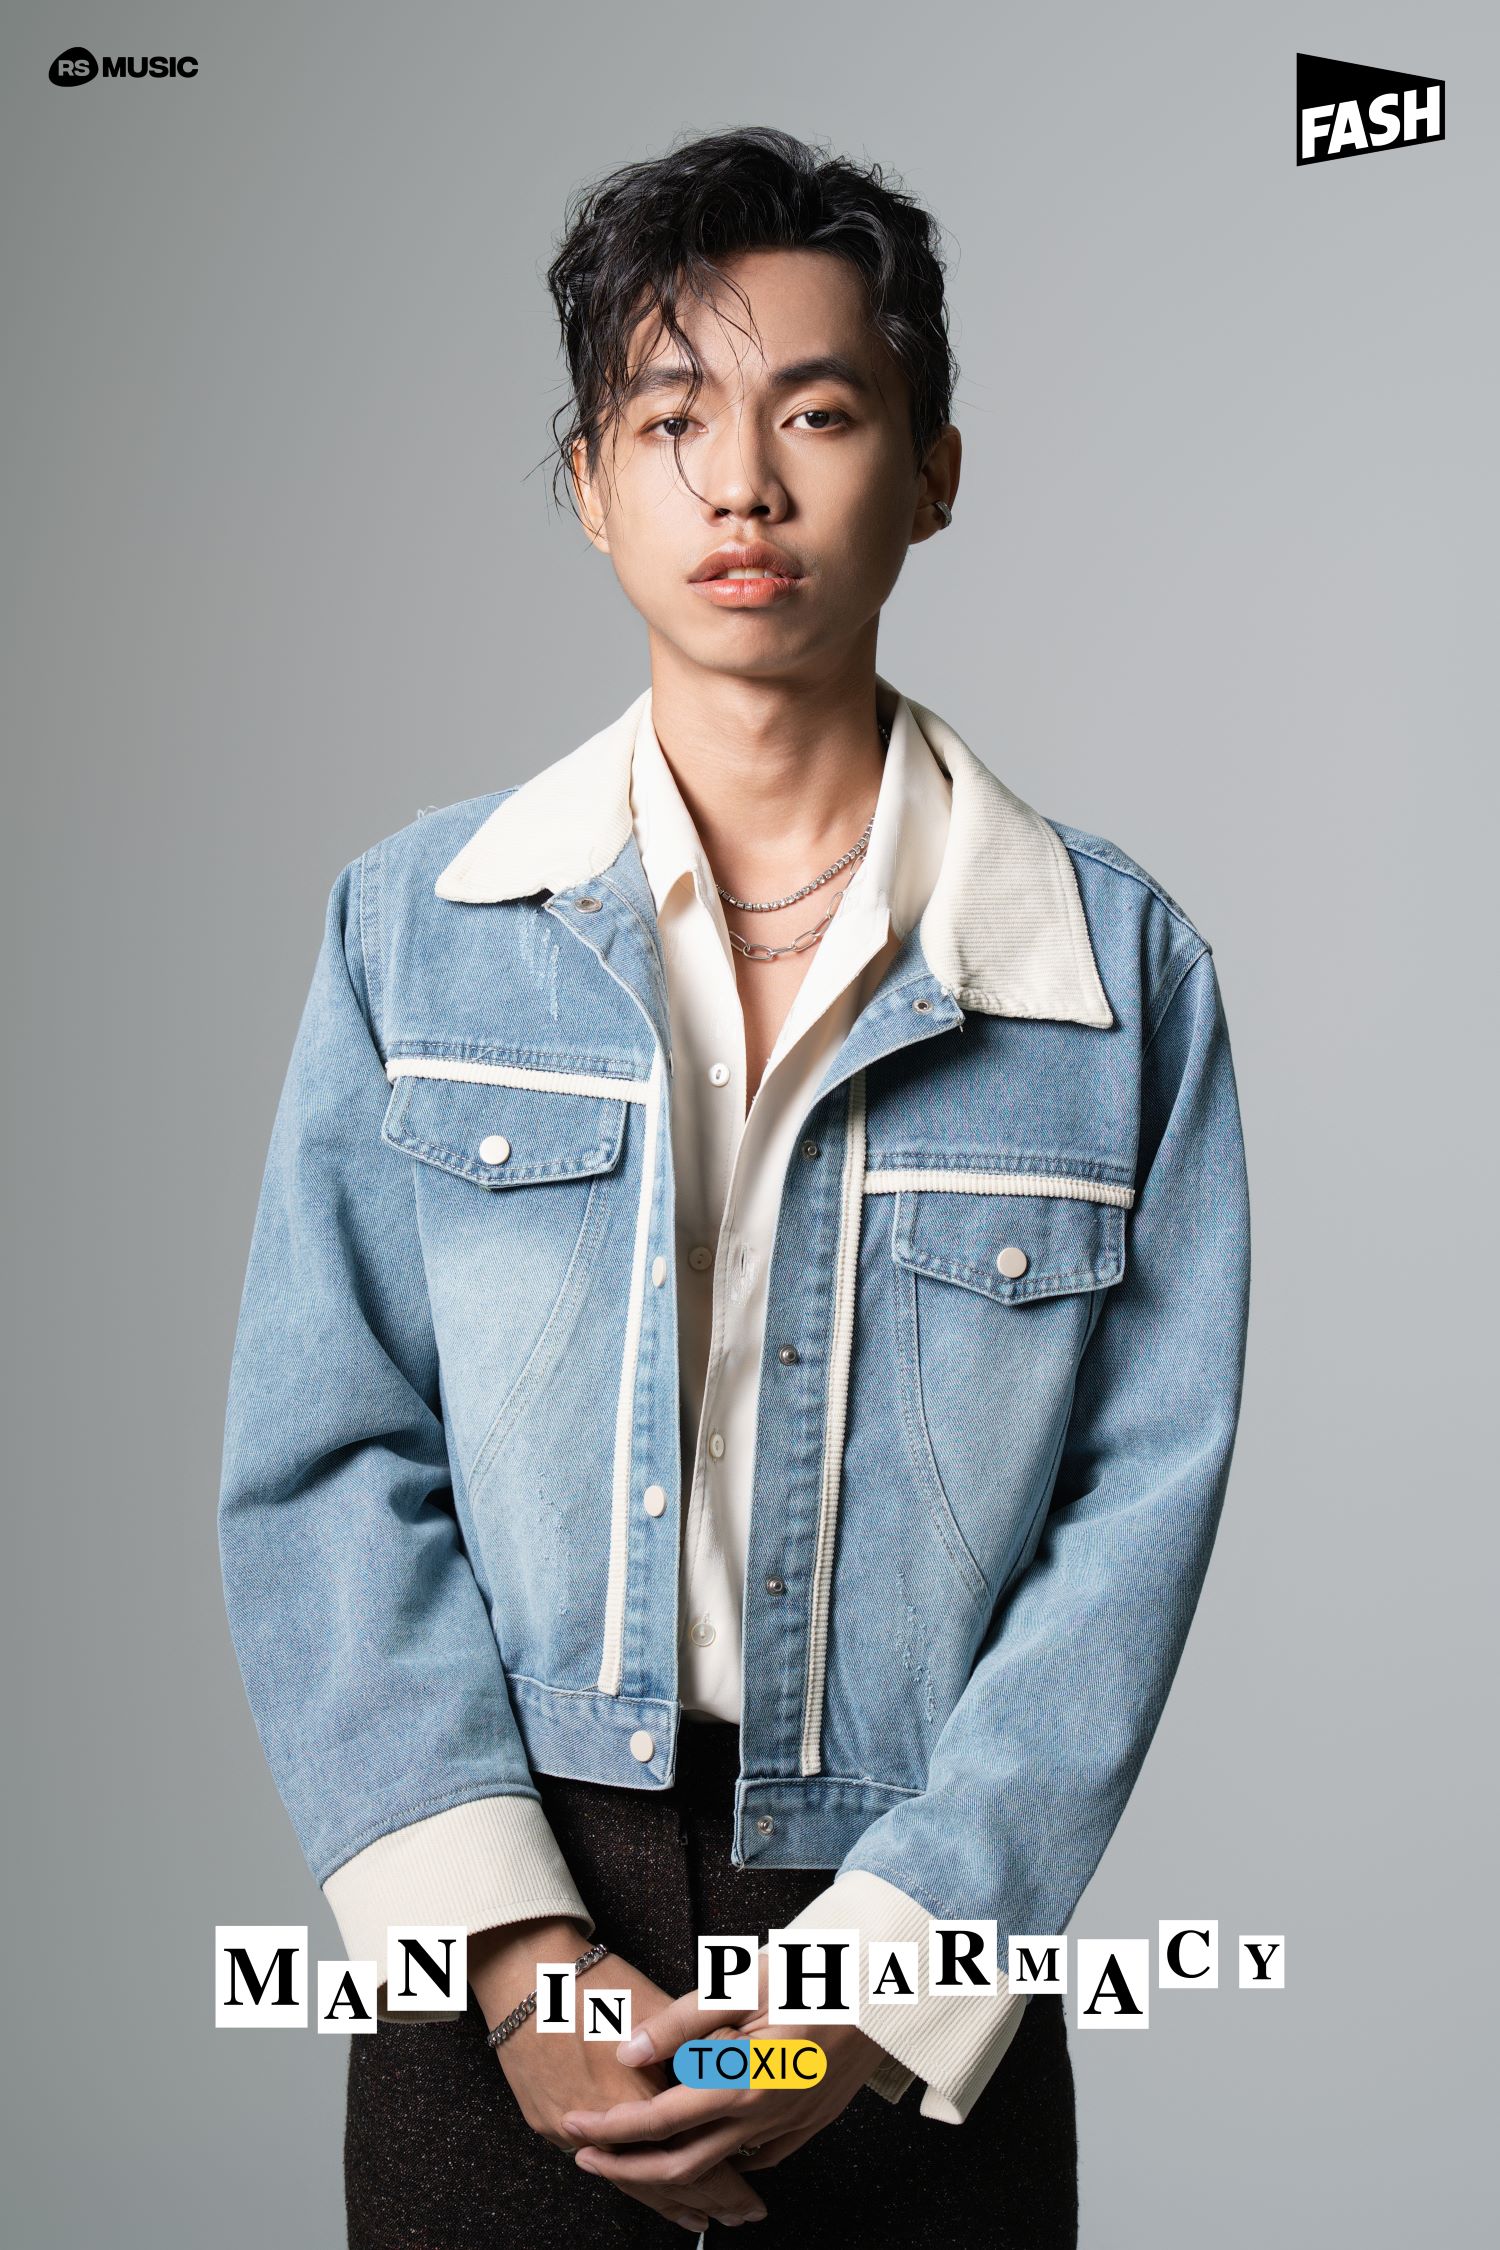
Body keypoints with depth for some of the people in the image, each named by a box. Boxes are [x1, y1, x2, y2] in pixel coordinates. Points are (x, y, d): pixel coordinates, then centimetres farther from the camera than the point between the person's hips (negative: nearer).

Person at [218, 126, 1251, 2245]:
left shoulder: (1122, 961, -3)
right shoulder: (414, 925, -1)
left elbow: (1141, 1502, -6)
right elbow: (324, 1460, -4)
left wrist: (880, 1991, -13)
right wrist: (511, 1953, -12)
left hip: (924, 1956, 0)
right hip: (502, 1955, 1)